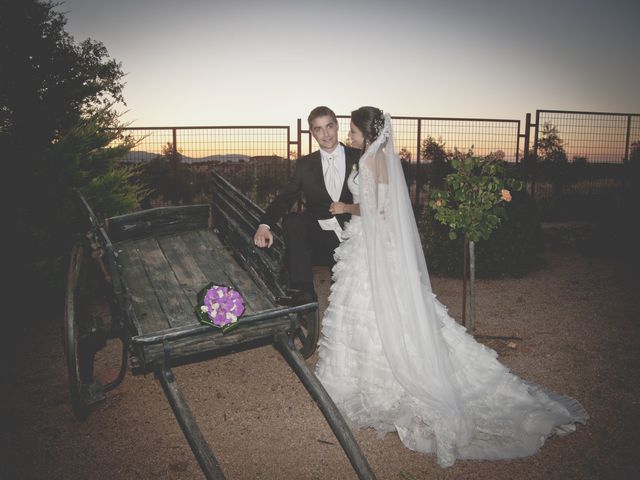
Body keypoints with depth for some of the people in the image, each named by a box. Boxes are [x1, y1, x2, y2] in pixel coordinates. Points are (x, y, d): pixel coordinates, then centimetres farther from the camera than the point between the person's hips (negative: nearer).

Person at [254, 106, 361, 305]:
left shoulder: (359, 157, 4)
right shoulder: (305, 164, 9)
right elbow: (285, 198, 0)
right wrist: (265, 225, -18)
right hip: (319, 235, 2)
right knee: (291, 219, -25)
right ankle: (302, 289, -23)